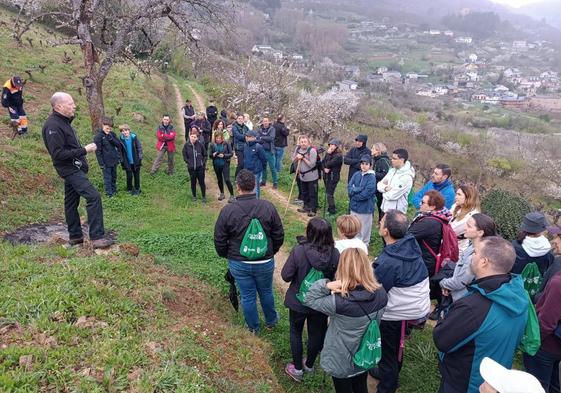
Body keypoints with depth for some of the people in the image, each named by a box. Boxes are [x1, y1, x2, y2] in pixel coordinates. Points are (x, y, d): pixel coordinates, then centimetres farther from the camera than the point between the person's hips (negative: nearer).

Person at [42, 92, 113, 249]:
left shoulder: (63, 121, 12)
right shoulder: (53, 126, -18)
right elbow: (58, 154, -23)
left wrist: (85, 149, 4)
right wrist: (84, 150, -21)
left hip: (74, 168, 10)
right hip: (70, 169, -10)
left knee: (71, 203, 14)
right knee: (93, 196, -18)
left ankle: (75, 236, 24)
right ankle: (97, 237, -16)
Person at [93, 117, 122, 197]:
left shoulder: (112, 134, 3)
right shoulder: (98, 136, -13)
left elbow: (119, 144, -2)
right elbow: (98, 151, -12)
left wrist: (111, 138, -17)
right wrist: (101, 163, -13)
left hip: (114, 160, 6)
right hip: (106, 162, -5)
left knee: (114, 176, 18)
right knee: (107, 178, 3)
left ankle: (114, 190, 33)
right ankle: (109, 193, 12)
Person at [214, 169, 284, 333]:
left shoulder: (227, 210, -16)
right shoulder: (268, 207, -14)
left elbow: (219, 240, -7)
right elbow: (279, 236, -5)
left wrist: (226, 255, 13)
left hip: (239, 263, 0)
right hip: (265, 262, 1)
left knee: (247, 296, 18)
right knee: (266, 292, 23)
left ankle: (253, 327, 38)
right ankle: (271, 321, 45)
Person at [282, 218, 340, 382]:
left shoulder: (298, 251, -28)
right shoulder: (335, 254, -21)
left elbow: (286, 276, -19)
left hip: (298, 301, -2)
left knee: (296, 333, 23)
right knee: (316, 334, 24)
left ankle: (297, 369, 35)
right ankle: (309, 365, 46)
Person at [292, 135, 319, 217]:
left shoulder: (312, 150, -19)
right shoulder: (297, 149, 1)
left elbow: (312, 164, -23)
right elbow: (293, 161, 8)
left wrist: (303, 158, -21)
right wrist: (297, 157, -13)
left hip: (311, 177, -6)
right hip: (302, 175, 7)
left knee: (312, 194, 2)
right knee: (304, 193, 20)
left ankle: (312, 210, 13)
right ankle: (306, 207, 36)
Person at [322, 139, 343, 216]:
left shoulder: (338, 155, -14)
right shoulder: (328, 153, 10)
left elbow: (329, 164, -21)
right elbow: (322, 162, 8)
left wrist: (328, 154, -11)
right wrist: (324, 168, -10)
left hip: (333, 177, -7)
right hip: (326, 176, 8)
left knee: (329, 194, -9)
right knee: (328, 193, 15)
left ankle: (332, 211, 0)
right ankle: (330, 208, 29)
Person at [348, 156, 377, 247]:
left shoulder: (372, 177, -13)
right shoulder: (356, 175, 3)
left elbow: (366, 193, -20)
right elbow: (349, 187, -4)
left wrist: (354, 192, -10)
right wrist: (359, 189, -19)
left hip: (365, 207, -5)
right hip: (354, 206, 5)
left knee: (364, 227, 8)